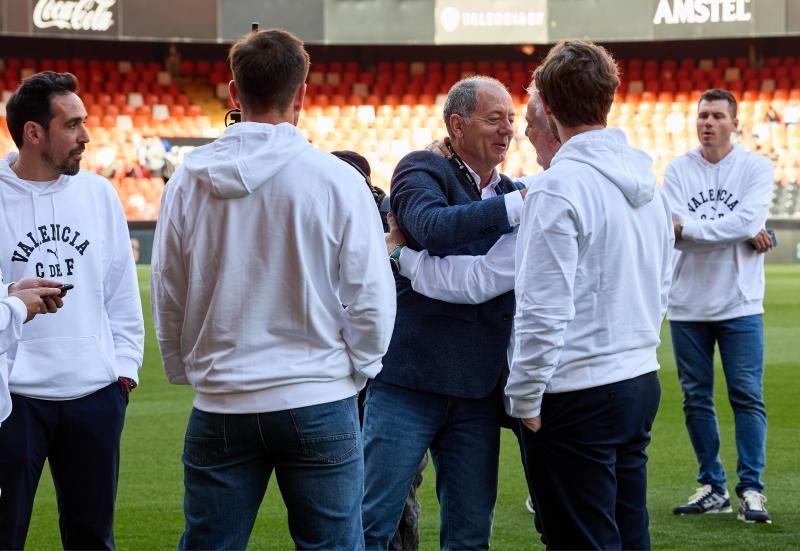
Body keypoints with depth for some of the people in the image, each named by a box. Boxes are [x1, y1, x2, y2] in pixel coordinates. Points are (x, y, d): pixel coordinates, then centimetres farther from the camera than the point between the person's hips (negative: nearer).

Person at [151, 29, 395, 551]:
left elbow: (167, 297, 6)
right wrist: (357, 370, 10)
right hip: (318, 404, -2)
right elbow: (371, 296, -6)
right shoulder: (337, 179, -9)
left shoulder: (189, 181, -1)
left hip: (220, 407, 2)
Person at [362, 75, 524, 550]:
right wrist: (517, 204, -26)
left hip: (479, 387, 5)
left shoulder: (512, 194, 13)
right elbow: (432, 226, -24)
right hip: (410, 380, -5)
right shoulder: (421, 171, -3)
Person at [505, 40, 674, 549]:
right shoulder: (647, 180, 8)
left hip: (577, 396, -8)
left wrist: (524, 398, -10)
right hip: (641, 383, 8)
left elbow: (543, 310, -19)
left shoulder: (559, 188, -17)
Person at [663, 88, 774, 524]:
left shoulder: (756, 168, -2)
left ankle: (751, 488, 2)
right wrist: (739, 234, -17)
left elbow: (749, 220, -18)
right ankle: (712, 487, 17)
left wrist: (689, 227, -16)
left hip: (739, 304, -2)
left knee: (747, 397, -3)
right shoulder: (678, 170, 2)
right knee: (697, 398, 8)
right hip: (687, 305, 2)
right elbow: (672, 231, -11)